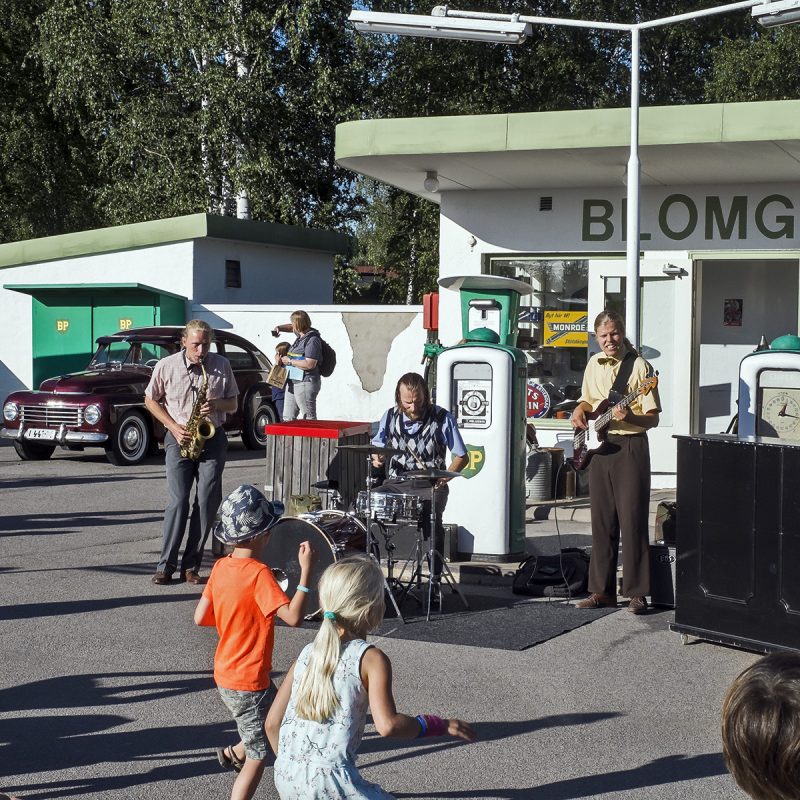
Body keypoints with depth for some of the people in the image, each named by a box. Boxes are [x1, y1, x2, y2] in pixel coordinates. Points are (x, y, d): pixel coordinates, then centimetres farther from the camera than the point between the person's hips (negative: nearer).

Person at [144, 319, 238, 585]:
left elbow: (233, 404, 10)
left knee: (207, 502, -3)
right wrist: (174, 427, -5)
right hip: (179, 440, -2)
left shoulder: (222, 366, 2)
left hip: (212, 438, 2)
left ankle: (191, 566, 4)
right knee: (178, 501, -9)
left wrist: (216, 405, -13)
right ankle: (165, 565, -3)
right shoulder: (166, 366, -2)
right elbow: (150, 400, 8)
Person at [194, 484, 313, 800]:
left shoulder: (221, 567, -1)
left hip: (225, 675, 8)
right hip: (249, 683, -8)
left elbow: (200, 617, 3)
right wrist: (306, 571, -30)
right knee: (257, 760, 5)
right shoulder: (259, 574, -25)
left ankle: (233, 753, 36)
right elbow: (293, 617, -31)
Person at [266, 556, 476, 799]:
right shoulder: (371, 658, -5)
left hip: (285, 780, 7)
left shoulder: (307, 654, 12)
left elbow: (272, 722, 13)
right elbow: (387, 725, -19)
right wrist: (438, 725, -6)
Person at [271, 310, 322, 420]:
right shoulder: (301, 336, 13)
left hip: (305, 383, -10)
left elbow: (310, 364, -24)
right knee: (288, 418, 10)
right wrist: (278, 328, 17)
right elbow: (291, 327, 37)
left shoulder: (312, 340, -15)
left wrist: (289, 361, -14)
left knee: (309, 418, -7)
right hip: (292, 382, 10)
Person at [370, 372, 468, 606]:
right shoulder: (390, 417, 8)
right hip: (395, 483, 3)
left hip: (429, 484, -3)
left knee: (432, 517, -33)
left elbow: (461, 457, 2)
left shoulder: (442, 418, -2)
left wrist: (445, 475, -18)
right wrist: (377, 458, -7)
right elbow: (376, 449, 18)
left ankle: (435, 582, -25)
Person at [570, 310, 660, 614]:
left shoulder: (639, 366, -8)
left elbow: (652, 419, -9)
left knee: (632, 520, -7)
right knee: (602, 521, 9)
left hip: (631, 446, -6)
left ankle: (637, 593, -2)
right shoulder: (594, 364, 11)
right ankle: (602, 590, 15)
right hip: (599, 447, 6)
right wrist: (580, 410, 4)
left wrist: (629, 417, -27)